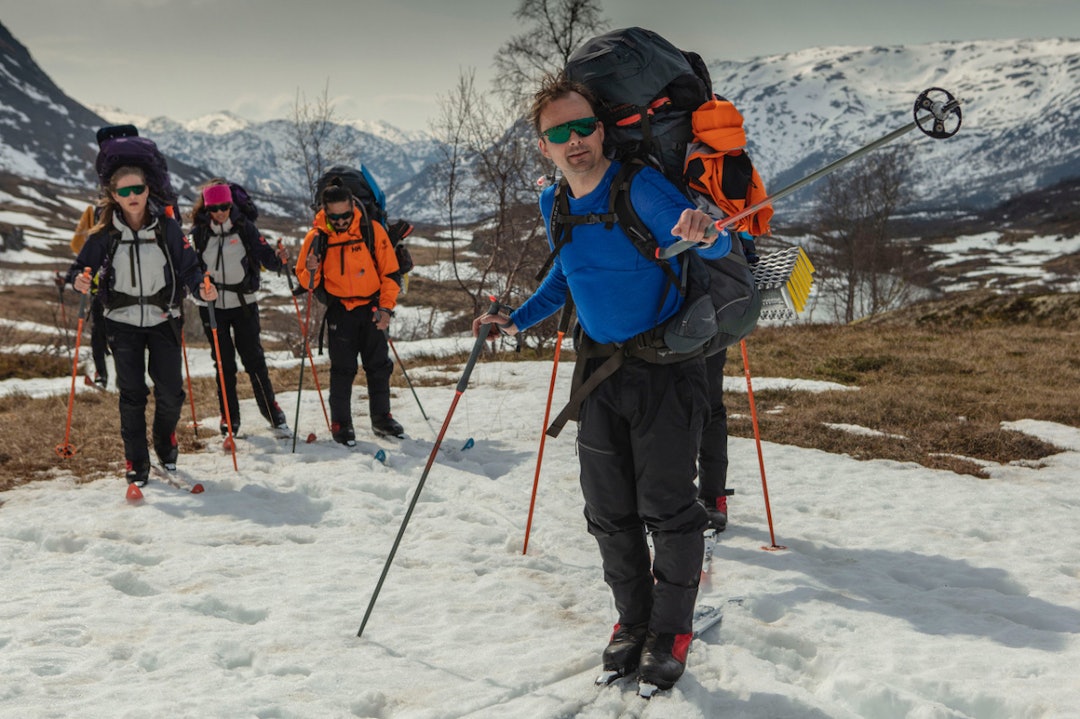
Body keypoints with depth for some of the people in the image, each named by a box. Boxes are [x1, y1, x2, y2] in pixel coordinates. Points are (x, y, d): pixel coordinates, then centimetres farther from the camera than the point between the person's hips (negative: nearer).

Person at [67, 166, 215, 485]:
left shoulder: (167, 227, -5)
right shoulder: (104, 233, -4)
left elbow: (188, 267, -4)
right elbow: (83, 266, 0)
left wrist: (201, 287, -23)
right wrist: (78, 279, -22)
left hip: (163, 320, 0)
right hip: (123, 324, 0)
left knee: (171, 392, 0)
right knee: (132, 394, 1)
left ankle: (165, 441, 32)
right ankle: (136, 462, 16)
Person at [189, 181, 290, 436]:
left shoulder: (244, 226, -4)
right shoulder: (199, 232, 0)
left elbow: (263, 255, -5)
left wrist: (278, 258, -25)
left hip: (243, 302, -1)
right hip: (211, 305, 1)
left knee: (253, 357, 2)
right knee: (224, 362, 7)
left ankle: (270, 409, 15)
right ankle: (229, 415, 19)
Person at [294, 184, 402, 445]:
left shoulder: (372, 230, -7)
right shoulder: (317, 237, -7)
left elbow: (389, 272, 0)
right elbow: (306, 281, 0)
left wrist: (386, 307, -7)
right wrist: (311, 271, -22)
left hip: (372, 309, 1)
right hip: (340, 311, -1)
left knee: (379, 366, 9)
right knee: (343, 369, 1)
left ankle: (381, 419, 23)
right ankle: (340, 424, 13)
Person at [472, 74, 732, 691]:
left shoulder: (639, 187, -18)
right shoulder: (553, 204, 2)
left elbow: (716, 246, -29)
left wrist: (702, 234, -53)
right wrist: (517, 321, 12)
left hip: (667, 367, -6)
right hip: (601, 370, 6)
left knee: (667, 505, -4)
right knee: (610, 511, 9)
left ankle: (672, 631, 14)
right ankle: (633, 621, 27)